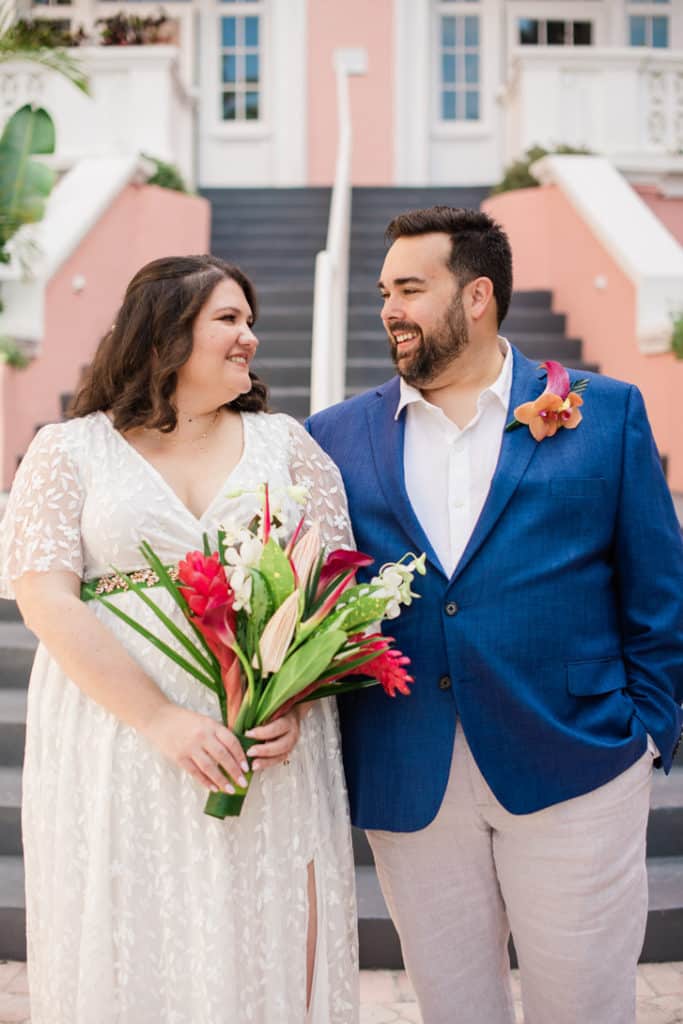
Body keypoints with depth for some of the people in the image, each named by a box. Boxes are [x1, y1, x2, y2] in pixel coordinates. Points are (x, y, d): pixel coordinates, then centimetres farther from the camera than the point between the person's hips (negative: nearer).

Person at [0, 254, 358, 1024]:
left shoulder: (284, 442, 10)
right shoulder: (69, 450, 3)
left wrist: (293, 704, -13)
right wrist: (161, 720, -17)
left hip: (272, 749, 2)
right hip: (117, 748, -1)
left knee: (267, 946, 6)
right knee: (130, 952, 6)